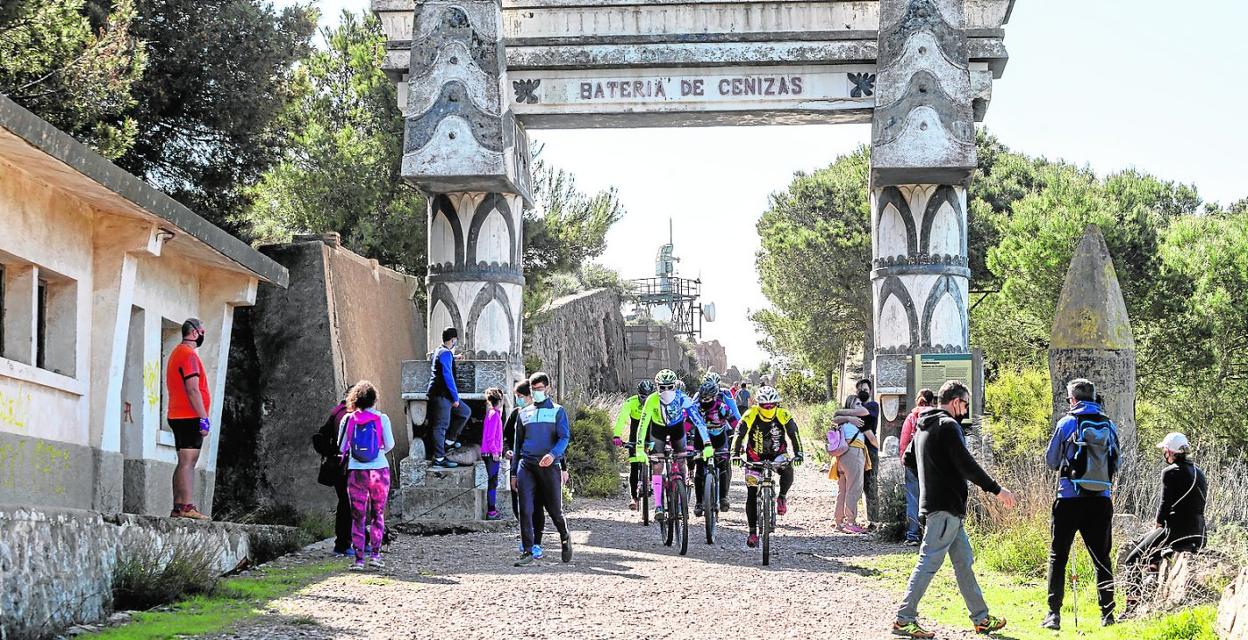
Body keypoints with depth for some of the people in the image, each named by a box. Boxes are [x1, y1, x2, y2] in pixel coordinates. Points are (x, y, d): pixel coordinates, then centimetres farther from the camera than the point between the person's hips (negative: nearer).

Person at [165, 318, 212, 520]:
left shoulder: (177, 353, 21)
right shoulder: (189, 354, -11)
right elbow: (192, 389, -19)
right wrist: (203, 418, -18)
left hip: (178, 417, 10)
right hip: (190, 417, -10)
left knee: (185, 463, 9)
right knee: (188, 462, -13)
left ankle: (178, 507, 6)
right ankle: (187, 507, -18)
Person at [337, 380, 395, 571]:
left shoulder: (348, 419, -1)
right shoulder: (381, 418, -4)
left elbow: (342, 446, 4)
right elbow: (389, 444, -2)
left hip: (355, 471, 1)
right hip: (379, 470, -1)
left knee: (358, 516, 5)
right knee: (378, 514, 10)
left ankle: (359, 559, 2)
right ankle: (375, 554, 3)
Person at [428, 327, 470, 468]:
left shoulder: (438, 352, 17)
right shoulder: (446, 354, -14)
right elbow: (448, 377, -20)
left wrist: (454, 358, 55)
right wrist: (455, 397, -17)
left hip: (444, 395, 10)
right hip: (441, 395, -10)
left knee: (465, 412, 16)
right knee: (441, 426, -7)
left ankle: (449, 440, 17)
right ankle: (439, 459, -6)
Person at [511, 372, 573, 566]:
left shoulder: (557, 411, 7)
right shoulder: (524, 413, 17)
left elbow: (564, 437, -4)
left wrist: (553, 455, -24)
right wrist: (514, 472, 15)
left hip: (549, 465, -2)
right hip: (526, 464, 2)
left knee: (554, 509, 4)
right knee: (525, 509, -9)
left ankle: (565, 538, 32)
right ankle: (527, 552, -7)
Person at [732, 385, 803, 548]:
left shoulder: (783, 415, -18)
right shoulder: (751, 415, -20)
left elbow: (794, 434, -21)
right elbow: (739, 434, -25)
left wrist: (798, 454, -34)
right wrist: (735, 454, -38)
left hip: (777, 454, 0)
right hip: (755, 456, 0)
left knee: (787, 470, -34)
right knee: (751, 495, -5)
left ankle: (782, 497, -5)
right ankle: (753, 532, 5)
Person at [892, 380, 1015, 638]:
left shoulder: (924, 426, 17)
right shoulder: (948, 425, -13)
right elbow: (966, 465, -17)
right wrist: (997, 490, -11)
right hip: (946, 506, -10)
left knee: (964, 561, 14)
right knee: (929, 561, -9)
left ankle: (981, 618, 19)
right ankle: (904, 619, -9)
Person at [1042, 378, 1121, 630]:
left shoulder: (1067, 423, -4)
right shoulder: (1109, 426, 5)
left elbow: (1051, 461, 5)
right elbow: (1115, 463, 14)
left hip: (1070, 498, -3)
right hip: (1101, 499, 3)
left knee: (1058, 556, 4)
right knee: (1101, 557, 11)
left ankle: (1054, 614, -3)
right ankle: (1107, 614, 9)